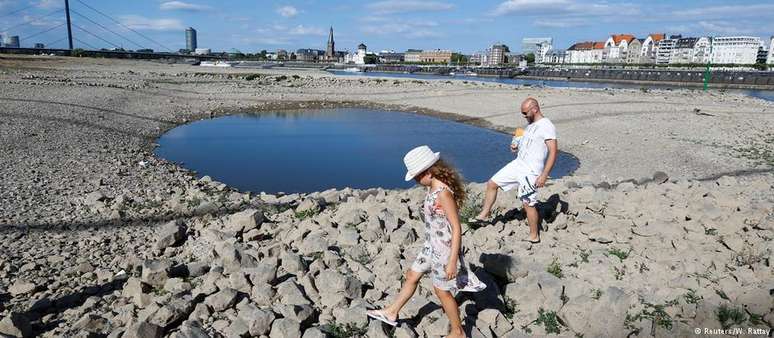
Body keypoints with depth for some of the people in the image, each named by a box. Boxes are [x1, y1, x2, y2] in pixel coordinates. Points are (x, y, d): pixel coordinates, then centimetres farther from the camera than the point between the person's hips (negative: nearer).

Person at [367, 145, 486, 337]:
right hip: (432, 246, 9)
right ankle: (391, 313, 38)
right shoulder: (434, 186, 0)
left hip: (444, 250, -9)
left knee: (442, 290, 9)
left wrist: (452, 261, -23)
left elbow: (457, 228, -25)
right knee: (412, 276, 19)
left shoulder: (443, 192, -27)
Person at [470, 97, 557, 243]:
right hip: (517, 164, 9)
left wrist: (544, 175, -25)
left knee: (528, 204, -2)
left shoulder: (547, 126, -16)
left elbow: (553, 152, -21)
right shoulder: (530, 124, 11)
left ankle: (534, 236, 16)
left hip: (531, 171, -9)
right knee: (491, 184, 10)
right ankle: (484, 215, 24)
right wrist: (517, 147, 4)